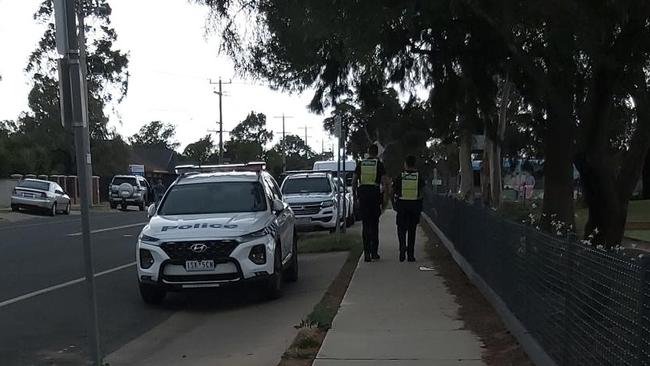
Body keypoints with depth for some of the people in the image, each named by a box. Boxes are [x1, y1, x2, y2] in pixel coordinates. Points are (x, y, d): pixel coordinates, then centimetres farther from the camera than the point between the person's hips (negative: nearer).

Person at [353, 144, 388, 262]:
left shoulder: (360, 164, 8)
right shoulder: (379, 164, 2)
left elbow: (354, 181, 7)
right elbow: (384, 182, -6)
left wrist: (355, 194, 17)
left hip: (362, 193, 2)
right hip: (375, 193, -2)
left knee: (365, 224, 6)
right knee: (374, 224, 8)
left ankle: (367, 253, 2)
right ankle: (374, 252, 9)